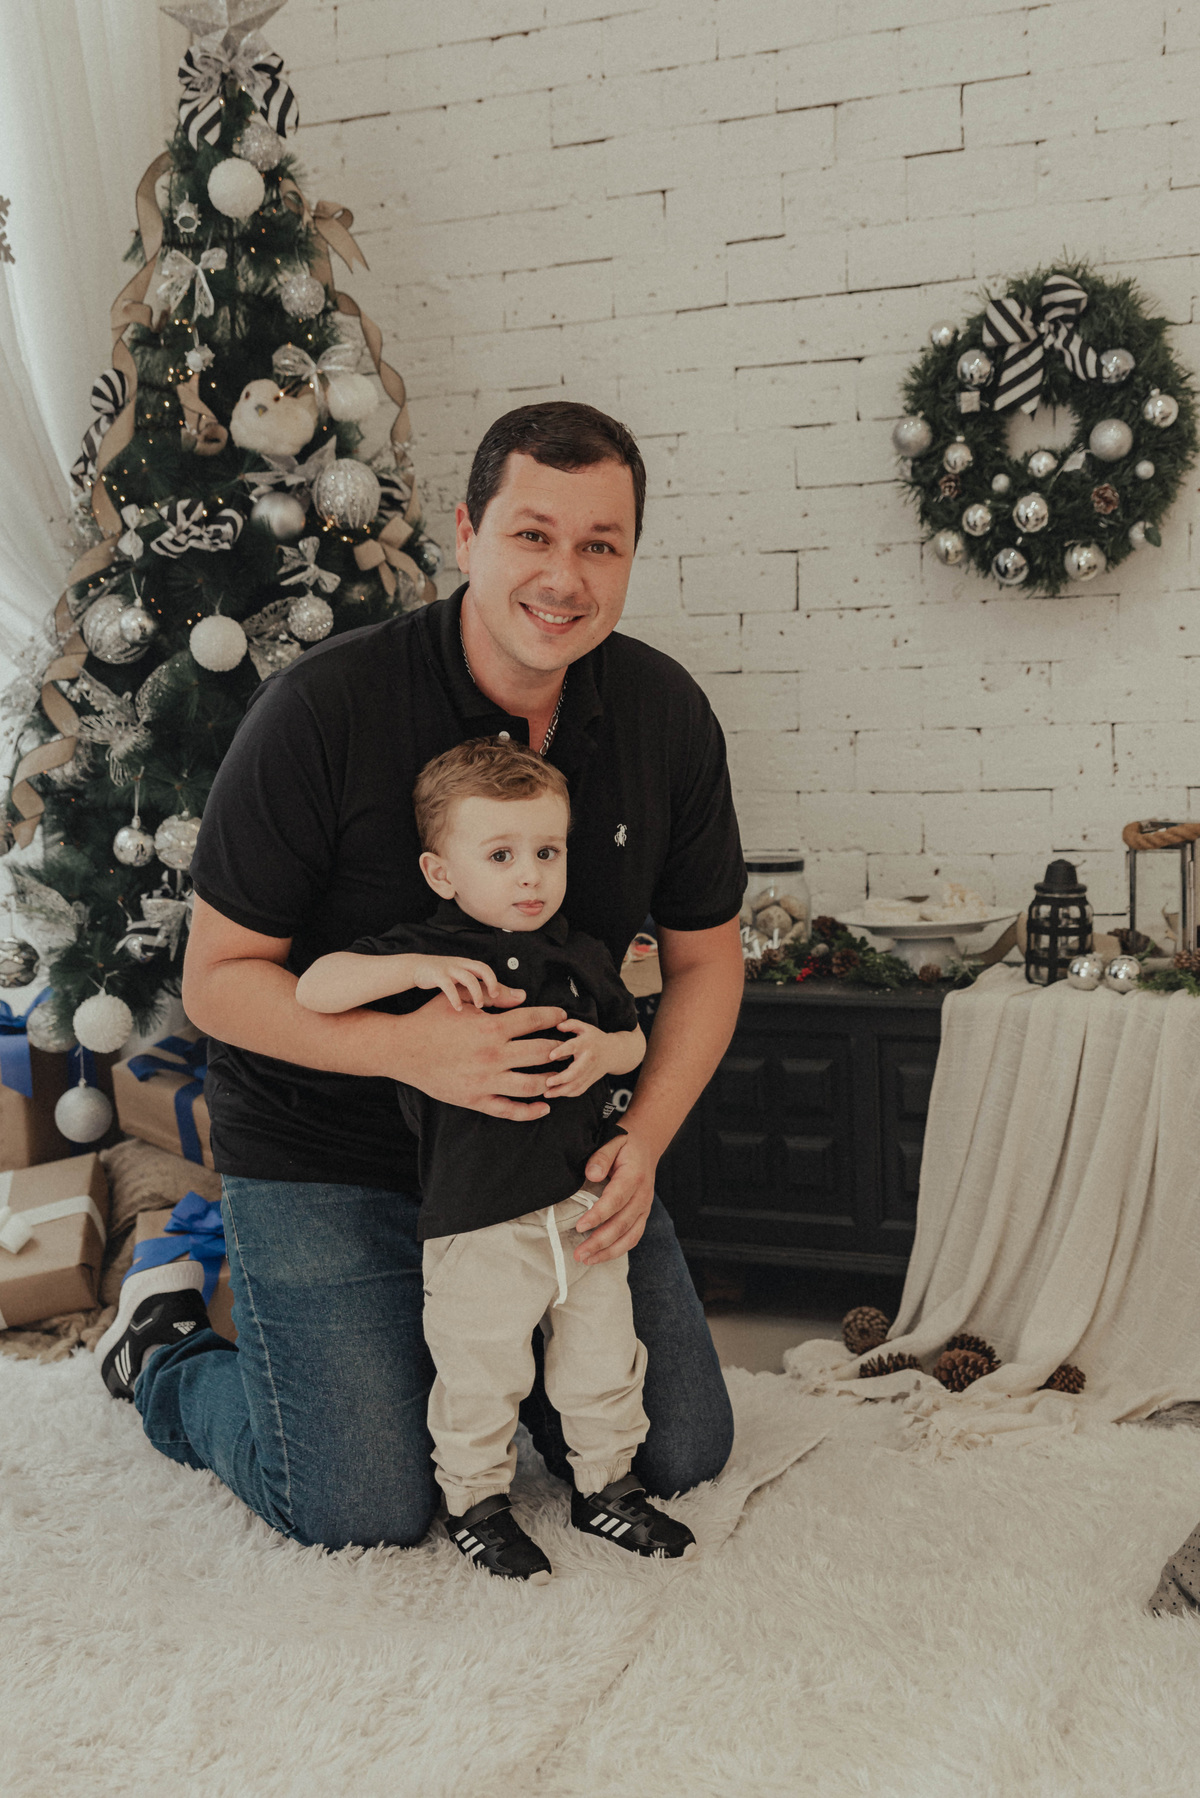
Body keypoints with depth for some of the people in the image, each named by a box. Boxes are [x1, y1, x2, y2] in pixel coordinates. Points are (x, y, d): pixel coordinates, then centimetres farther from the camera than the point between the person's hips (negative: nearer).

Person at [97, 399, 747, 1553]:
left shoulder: (666, 714, -7)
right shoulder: (321, 711, -21)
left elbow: (704, 958, 3)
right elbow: (219, 979, -16)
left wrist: (643, 1141, -13)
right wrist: (408, 1045, -32)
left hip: (553, 1137, 5)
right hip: (323, 1155, -4)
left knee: (681, 1455, 6)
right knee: (370, 1512, -7)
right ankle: (164, 1350, 22)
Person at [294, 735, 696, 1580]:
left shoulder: (582, 955, 6)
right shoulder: (425, 950, -9)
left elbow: (635, 1038, 17)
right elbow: (314, 988, -18)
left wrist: (602, 1051, -7)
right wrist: (419, 969, -29)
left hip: (587, 1202, 5)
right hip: (480, 1218, -5)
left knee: (605, 1355, 15)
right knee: (482, 1374, 6)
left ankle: (608, 1485, 35)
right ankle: (475, 1502, 28)